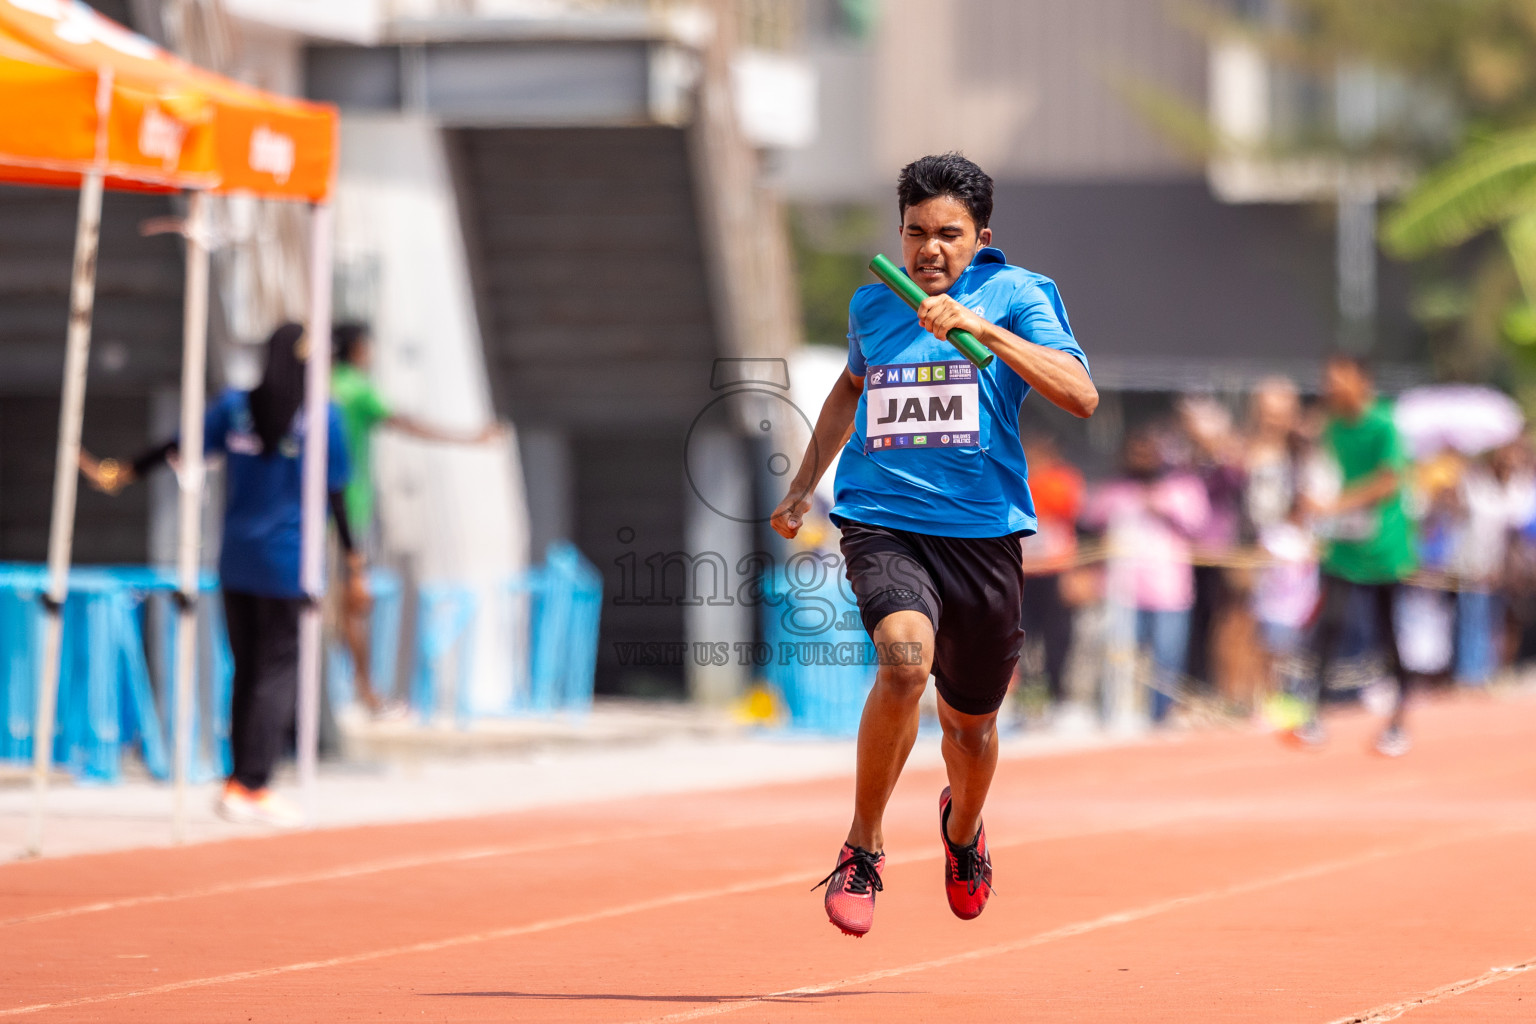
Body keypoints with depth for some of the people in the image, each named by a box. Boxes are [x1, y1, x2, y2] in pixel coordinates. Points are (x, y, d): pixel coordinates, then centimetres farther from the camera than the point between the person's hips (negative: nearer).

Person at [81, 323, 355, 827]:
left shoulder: (235, 406, 3)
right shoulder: (323, 416, -6)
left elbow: (178, 448, 3)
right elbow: (334, 495, -6)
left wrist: (122, 475, 10)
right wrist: (352, 555, 1)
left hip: (236, 559, 5)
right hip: (288, 562, -5)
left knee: (247, 668, 12)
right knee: (279, 670, -1)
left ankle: (240, 784, 13)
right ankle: (254, 784, -8)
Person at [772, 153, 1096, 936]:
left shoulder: (1016, 295, -2)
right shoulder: (871, 305, 9)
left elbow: (1080, 396, -16)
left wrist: (984, 330, -24)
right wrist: (803, 484, 29)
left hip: (982, 529, 0)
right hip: (882, 522, 0)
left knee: (970, 723, 13)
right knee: (905, 657, -31)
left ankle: (962, 827, 50)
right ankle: (863, 846, -15)